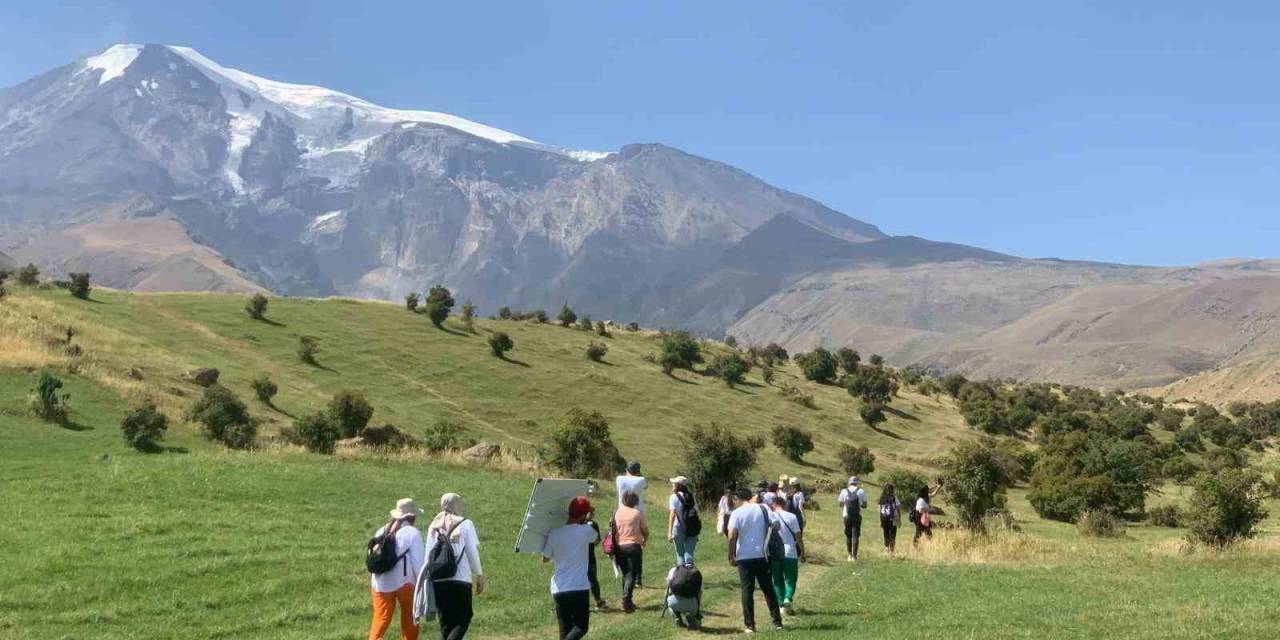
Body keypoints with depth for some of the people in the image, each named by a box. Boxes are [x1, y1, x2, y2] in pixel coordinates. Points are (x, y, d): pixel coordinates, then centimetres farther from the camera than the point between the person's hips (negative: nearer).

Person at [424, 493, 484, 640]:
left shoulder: (433, 527, 10)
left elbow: (428, 555, 10)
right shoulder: (466, 524, -1)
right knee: (463, 618, 4)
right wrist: (479, 576, 7)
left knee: (445, 622, 13)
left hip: (437, 581, 4)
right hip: (461, 579, -4)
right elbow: (473, 553, -1)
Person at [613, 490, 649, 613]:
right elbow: (645, 530, 4)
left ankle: (627, 601, 18)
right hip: (633, 546, -4)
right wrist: (645, 540, 25)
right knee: (632, 575, -4)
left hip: (619, 546, 4)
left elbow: (614, 528, 7)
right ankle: (626, 601, -18)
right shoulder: (637, 513, -3)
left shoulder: (618, 512, 6)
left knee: (625, 574, 16)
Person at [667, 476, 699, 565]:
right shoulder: (691, 496, 10)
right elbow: (696, 512, 8)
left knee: (680, 554, 8)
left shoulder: (674, 497, -4)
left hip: (679, 528, -3)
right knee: (689, 553, 2)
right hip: (692, 529, 3)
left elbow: (672, 514, -14)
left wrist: (669, 532, -18)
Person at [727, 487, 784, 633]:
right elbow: (775, 525, -1)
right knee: (768, 588, 13)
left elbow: (732, 536, -14)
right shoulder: (763, 509, 3)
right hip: (761, 555, 3)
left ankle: (749, 625, 2)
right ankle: (777, 621, 14)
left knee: (747, 590, 3)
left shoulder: (737, 513, -7)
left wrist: (731, 556, -7)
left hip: (744, 557, -3)